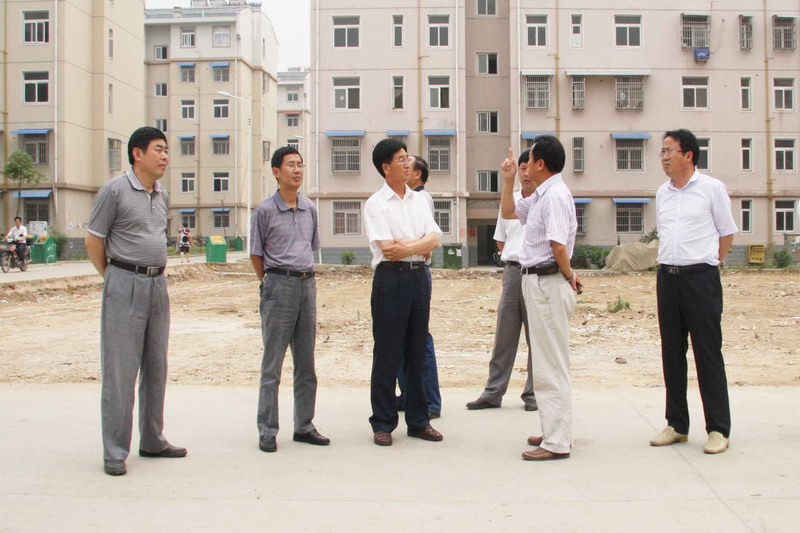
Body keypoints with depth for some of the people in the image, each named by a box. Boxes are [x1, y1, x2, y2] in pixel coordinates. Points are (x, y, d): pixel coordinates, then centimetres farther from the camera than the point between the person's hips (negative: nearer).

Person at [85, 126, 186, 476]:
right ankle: (114, 452, 3)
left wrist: (155, 273, 15)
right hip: (125, 286, -7)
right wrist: (113, 279, 2)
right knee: (120, 369, -4)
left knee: (156, 368, 12)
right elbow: (93, 241, -5)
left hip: (158, 284, 7)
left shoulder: (162, 197, 12)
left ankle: (152, 441, 23)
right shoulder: (115, 190, -8)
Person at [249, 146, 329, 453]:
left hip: (307, 283, 5)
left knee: (306, 363, 9)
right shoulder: (265, 210, -3)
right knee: (272, 364, -1)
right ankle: (267, 431, 5)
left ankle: (304, 426, 18)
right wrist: (270, 283, 5)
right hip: (279, 285, -5)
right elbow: (256, 255, 3)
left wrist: (305, 276, 14)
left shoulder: (309, 209, 11)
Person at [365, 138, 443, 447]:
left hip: (418, 276, 6)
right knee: (387, 353, -1)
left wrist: (405, 247, -12)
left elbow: (434, 239, 2)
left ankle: (418, 420, 20)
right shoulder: (376, 204, -4)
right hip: (391, 278, -5)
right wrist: (421, 245, -4)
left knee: (417, 351, 11)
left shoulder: (419, 200, 13)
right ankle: (382, 424, 9)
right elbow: (387, 248, -14)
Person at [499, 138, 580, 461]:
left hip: (547, 283, -11)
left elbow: (558, 246, -25)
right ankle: (555, 431, 27)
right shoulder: (539, 196, 14)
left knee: (551, 366, -6)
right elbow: (508, 212, 28)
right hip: (535, 281, 11)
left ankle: (557, 443, -1)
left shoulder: (555, 195, -17)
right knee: (547, 363, 17)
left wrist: (568, 276, -10)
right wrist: (508, 180, 17)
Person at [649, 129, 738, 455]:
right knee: (672, 353, 8)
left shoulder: (711, 188, -3)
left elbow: (727, 232, 2)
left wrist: (706, 264, 1)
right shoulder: (662, 193, 13)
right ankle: (677, 425, 18)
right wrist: (669, 263, 11)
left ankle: (718, 429, 3)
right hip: (667, 278, 6)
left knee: (708, 353, -3)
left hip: (700, 278, -6)